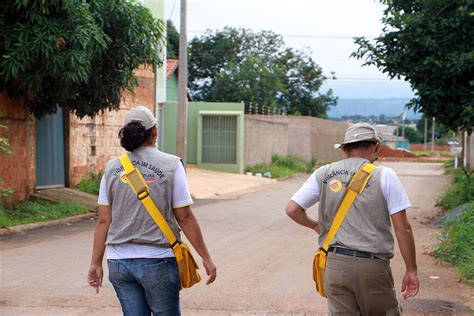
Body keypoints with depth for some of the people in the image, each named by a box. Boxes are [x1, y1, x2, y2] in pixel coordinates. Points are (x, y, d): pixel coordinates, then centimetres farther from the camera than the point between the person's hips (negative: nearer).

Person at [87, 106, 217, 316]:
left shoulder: (112, 168, 4)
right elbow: (185, 218, -6)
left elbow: (104, 221, 2)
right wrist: (206, 258, 2)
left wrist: (96, 263, 9)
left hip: (119, 263, 3)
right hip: (158, 262, -3)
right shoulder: (170, 165, -5)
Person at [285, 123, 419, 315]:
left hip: (335, 264, 3)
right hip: (373, 266, -3)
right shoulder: (384, 175, -2)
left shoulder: (323, 174, 6)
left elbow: (292, 209, 2)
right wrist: (411, 270, 3)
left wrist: (315, 225, 22)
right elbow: (402, 228, -4)